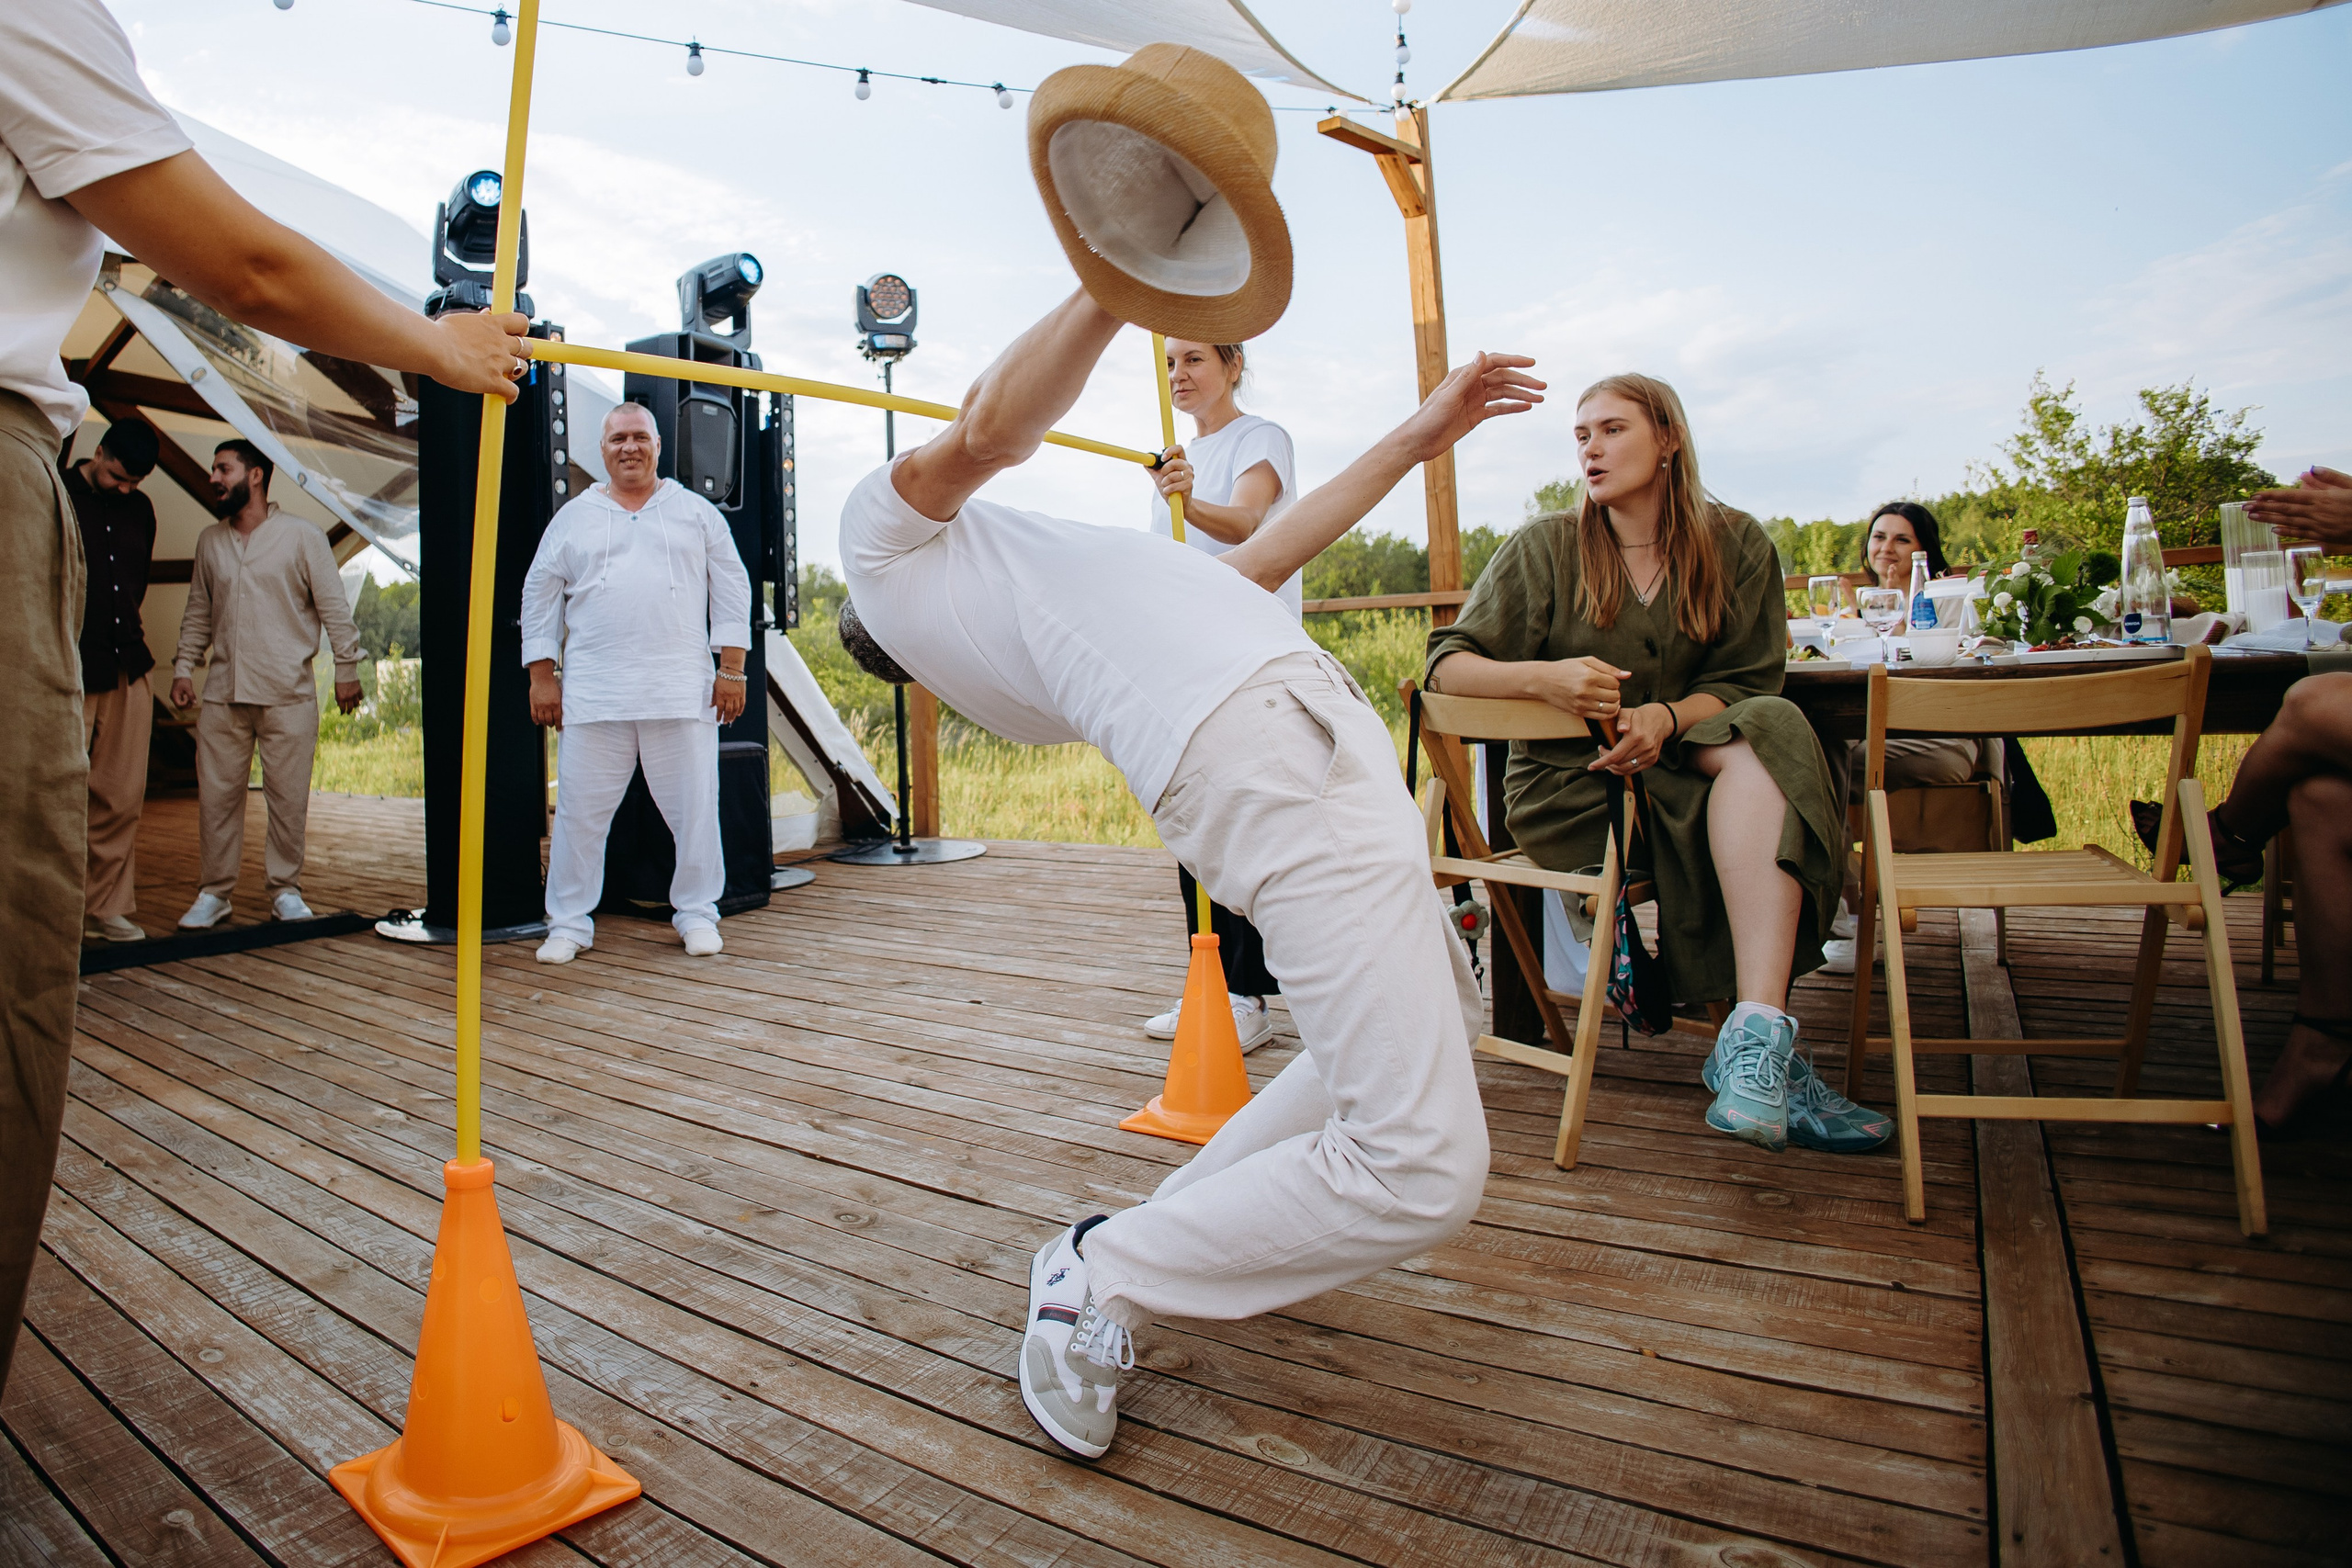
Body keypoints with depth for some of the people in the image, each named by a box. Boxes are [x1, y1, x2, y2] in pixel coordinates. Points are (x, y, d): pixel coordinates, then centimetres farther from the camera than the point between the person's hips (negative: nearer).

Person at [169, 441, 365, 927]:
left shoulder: (302, 536, 1)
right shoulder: (209, 541, 14)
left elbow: (335, 609, 0)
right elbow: (198, 614, 20)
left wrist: (347, 669, -3)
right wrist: (183, 668, 12)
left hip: (288, 694, -4)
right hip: (222, 692, 4)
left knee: (289, 797, 0)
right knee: (216, 795, 4)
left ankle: (285, 890, 11)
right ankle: (213, 892, 14)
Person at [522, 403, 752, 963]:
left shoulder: (696, 512, 11)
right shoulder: (573, 517, 13)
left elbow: (731, 589, 7)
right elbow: (540, 596, 13)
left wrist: (731, 668, 0)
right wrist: (542, 675, 7)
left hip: (681, 691, -1)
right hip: (593, 695, 1)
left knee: (694, 809, 2)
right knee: (580, 811, 4)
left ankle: (697, 912, 17)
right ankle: (569, 922, 16)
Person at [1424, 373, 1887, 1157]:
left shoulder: (1737, 547, 9)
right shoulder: (1543, 548, 3)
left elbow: (1746, 684, 3)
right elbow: (1446, 665, -2)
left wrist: (1666, 717, -20)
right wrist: (1542, 678, -22)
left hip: (1672, 766, 3)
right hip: (1564, 785, -3)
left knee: (1766, 730, -30)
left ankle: (1754, 1036, -39)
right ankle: (1764, 1043, -28)